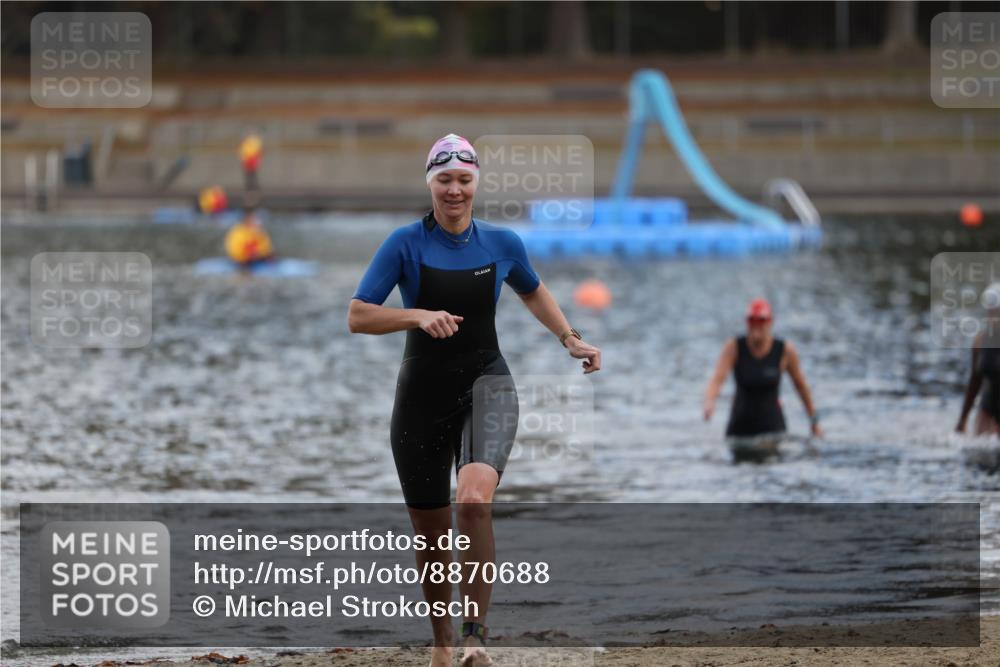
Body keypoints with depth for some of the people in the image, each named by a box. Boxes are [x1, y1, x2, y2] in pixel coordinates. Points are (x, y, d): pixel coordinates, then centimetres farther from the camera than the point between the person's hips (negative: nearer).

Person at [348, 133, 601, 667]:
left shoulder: (502, 244, 3)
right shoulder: (406, 244, -5)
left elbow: (533, 292, 24)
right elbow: (357, 317, -9)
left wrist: (570, 339, 13)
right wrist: (420, 316, -23)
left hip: (486, 386, 0)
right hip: (423, 395, 0)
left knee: (474, 499, -28)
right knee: (430, 534, 8)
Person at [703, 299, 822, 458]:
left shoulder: (785, 350, -9)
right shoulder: (734, 347, -9)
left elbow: (800, 384, 4)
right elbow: (716, 380, -21)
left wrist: (814, 419, 11)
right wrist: (709, 401, -42)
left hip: (771, 425, -2)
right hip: (740, 424, 2)